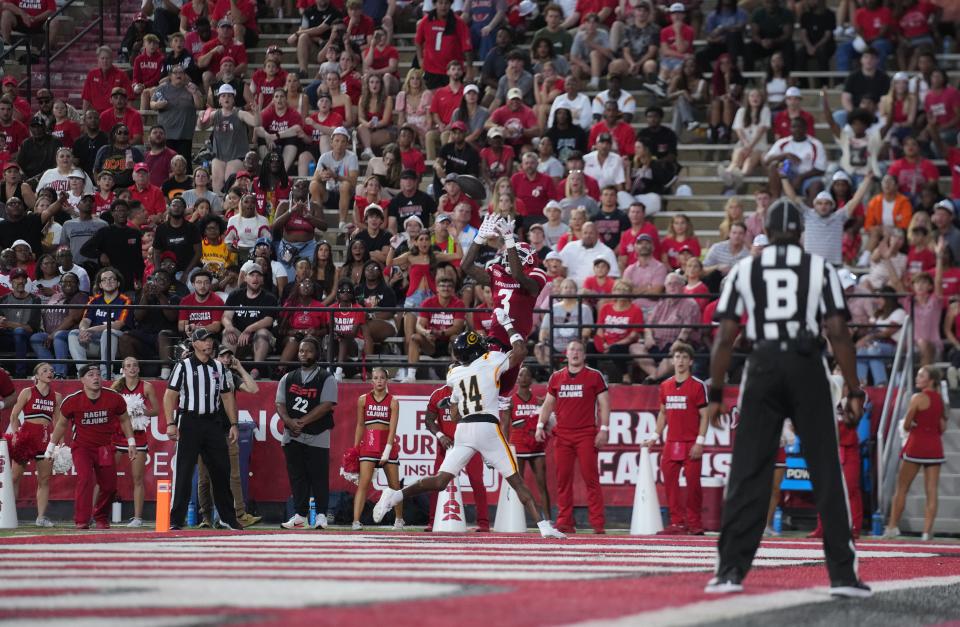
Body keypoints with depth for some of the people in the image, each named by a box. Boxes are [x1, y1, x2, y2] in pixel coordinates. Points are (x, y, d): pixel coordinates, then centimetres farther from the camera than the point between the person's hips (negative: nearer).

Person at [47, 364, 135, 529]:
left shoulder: (114, 398, -9)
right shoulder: (72, 401, -12)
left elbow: (124, 419, 10)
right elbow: (61, 423, 6)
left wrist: (131, 442, 6)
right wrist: (51, 447, 10)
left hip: (105, 447, 3)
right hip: (81, 446, -3)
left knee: (109, 486, 5)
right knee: (85, 478, -24)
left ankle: (101, 518, 31)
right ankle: (81, 521, -21)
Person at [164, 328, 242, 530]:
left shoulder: (219, 367, 13)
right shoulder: (183, 366, -2)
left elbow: (227, 396, 17)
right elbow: (170, 395, -6)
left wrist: (233, 424, 10)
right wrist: (171, 423, -16)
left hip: (213, 423, 5)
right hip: (189, 422, -5)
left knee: (221, 471, 7)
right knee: (183, 472, -7)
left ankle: (227, 518, 17)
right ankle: (176, 520, -5)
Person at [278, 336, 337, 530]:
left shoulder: (326, 379, 1)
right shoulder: (288, 379, 14)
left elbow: (326, 405, -11)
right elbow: (280, 404, 7)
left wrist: (302, 422, -17)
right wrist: (290, 422, -13)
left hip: (317, 436, -4)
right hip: (292, 436, 4)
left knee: (319, 477, -5)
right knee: (296, 477, 4)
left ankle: (321, 515, -1)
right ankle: (299, 515, 8)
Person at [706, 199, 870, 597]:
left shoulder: (744, 270, 8)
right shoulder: (820, 268, 6)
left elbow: (725, 336, 3)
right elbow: (838, 332, -1)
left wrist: (715, 393, 8)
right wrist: (854, 390, 1)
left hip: (763, 368, 1)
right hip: (807, 368, -1)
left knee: (748, 473, 3)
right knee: (826, 472, 2)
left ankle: (731, 571, -2)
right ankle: (842, 574, 0)